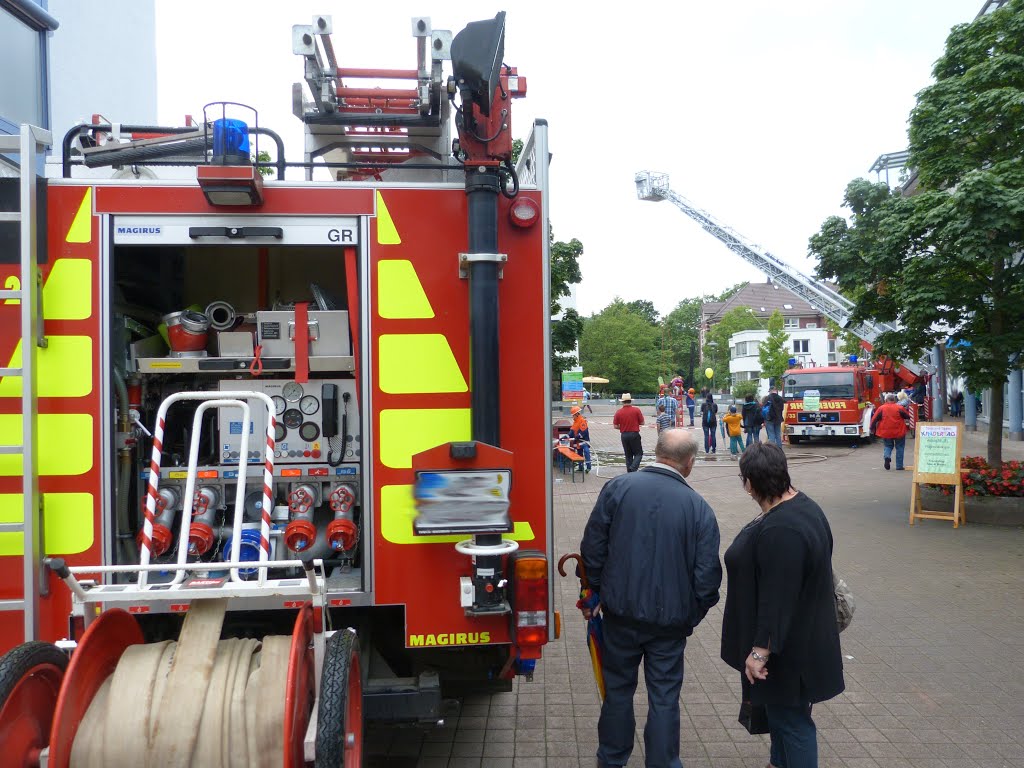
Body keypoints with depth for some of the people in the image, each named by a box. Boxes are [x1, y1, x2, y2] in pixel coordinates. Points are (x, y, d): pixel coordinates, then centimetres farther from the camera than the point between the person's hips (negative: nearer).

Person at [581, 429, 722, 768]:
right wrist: (691, 617, 8)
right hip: (670, 619, -1)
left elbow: (592, 547, -7)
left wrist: (595, 593, 8)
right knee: (664, 698, 14)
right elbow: (707, 575, -9)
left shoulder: (618, 488, -10)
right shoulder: (699, 508, -11)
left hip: (620, 613, 2)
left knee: (618, 689, 19)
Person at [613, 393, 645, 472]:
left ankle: (630, 472, 14)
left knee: (628, 455, 14)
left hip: (624, 435, 3)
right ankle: (633, 468, -16)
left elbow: (615, 426, -1)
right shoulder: (636, 410, -8)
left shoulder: (618, 412, -4)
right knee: (638, 453, 6)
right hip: (634, 434, -3)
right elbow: (642, 423, -2)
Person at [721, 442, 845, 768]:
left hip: (789, 649, -10)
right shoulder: (800, 503, 0)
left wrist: (761, 649, -23)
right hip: (801, 635, 10)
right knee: (780, 709, 25)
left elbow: (778, 599, -30)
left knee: (790, 717, 8)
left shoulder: (780, 530, -33)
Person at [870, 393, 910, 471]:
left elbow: (874, 420, -1)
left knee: (887, 446, 18)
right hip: (899, 432, -1)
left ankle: (887, 456, -12)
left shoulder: (881, 408, -3)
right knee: (899, 448, 12)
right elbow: (908, 417, 5)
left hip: (885, 432, 1)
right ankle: (899, 465, 13)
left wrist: (872, 429, 10)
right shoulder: (899, 408, -4)